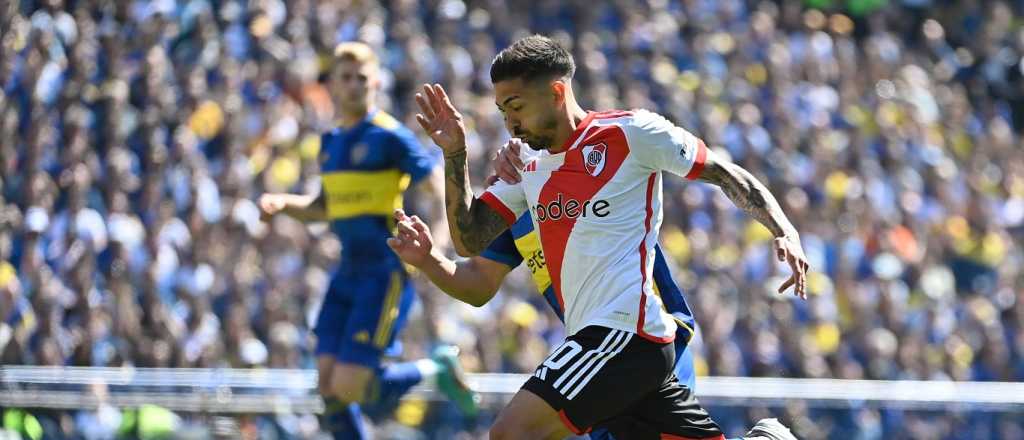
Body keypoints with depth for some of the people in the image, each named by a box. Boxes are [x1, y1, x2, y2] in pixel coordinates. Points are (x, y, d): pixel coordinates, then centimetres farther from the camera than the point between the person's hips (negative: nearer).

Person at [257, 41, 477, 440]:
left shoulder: (389, 136, -10)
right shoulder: (331, 142, 13)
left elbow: (440, 194, -10)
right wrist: (283, 204, 7)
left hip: (386, 275, -7)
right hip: (349, 274, 7)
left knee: (349, 387, -14)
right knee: (329, 385, 0)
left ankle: (435, 370, 10)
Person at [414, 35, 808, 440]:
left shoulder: (629, 132, -2)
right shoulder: (529, 167, 18)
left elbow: (723, 174, 3)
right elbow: (469, 240, 13)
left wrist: (784, 232, -9)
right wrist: (454, 154, 4)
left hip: (624, 330, -8)